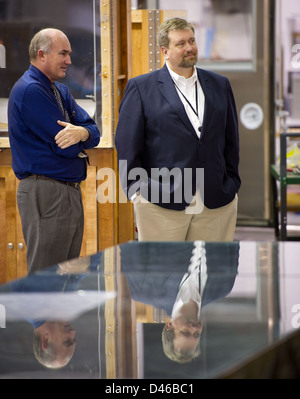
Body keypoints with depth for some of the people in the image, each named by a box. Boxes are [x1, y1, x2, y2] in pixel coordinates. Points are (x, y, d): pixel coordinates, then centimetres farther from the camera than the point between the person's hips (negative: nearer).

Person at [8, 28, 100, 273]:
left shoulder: (61, 91, 17)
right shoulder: (29, 90, -13)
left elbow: (94, 132, 6)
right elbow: (64, 147, -18)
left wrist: (80, 132, -17)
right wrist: (80, 142, 4)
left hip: (71, 193, 10)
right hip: (46, 195, -10)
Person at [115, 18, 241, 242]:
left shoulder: (219, 85, 15)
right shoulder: (141, 88, 3)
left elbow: (231, 140, 18)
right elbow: (127, 145, 1)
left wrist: (232, 185, 11)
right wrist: (138, 190, -6)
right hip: (162, 206, -3)